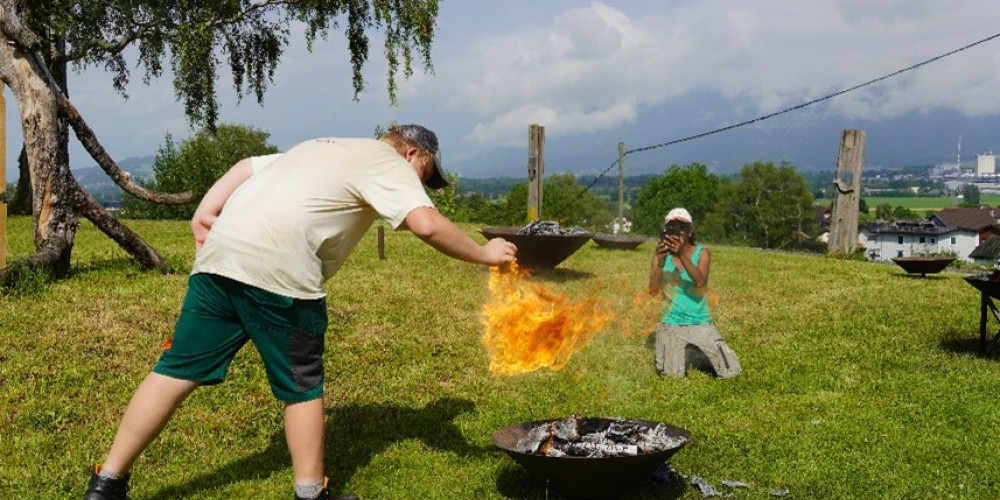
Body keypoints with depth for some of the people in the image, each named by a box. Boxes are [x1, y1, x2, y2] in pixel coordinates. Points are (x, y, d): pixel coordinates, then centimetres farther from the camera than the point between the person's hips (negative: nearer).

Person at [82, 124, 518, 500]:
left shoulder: (324, 148, 32)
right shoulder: (389, 163, 8)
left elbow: (247, 166, 25)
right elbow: (426, 224, -9)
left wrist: (206, 213, 16)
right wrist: (484, 254, 2)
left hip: (219, 254, 8)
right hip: (279, 271, -7)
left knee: (179, 369, 11)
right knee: (302, 386, 8)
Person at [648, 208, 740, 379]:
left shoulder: (702, 253, -3)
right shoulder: (661, 254, -3)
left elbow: (700, 282, -23)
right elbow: (653, 291, -15)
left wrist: (682, 255, -37)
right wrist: (660, 262, -31)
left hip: (701, 324, 1)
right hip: (671, 325, -1)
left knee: (731, 371, -7)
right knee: (671, 374, -16)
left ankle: (698, 357, 22)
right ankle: (682, 355, 17)